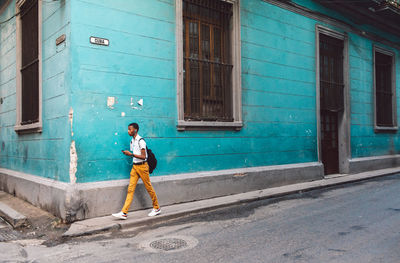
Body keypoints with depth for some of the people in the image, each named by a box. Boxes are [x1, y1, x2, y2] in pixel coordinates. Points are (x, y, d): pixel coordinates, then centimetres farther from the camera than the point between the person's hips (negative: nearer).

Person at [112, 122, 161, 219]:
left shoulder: (141, 141, -14)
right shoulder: (132, 141, 11)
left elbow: (143, 156, -19)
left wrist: (131, 154, -23)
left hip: (142, 166, -7)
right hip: (134, 166, 7)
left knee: (149, 187, 4)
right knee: (130, 189, 1)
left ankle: (156, 208, 20)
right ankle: (124, 213, -2)